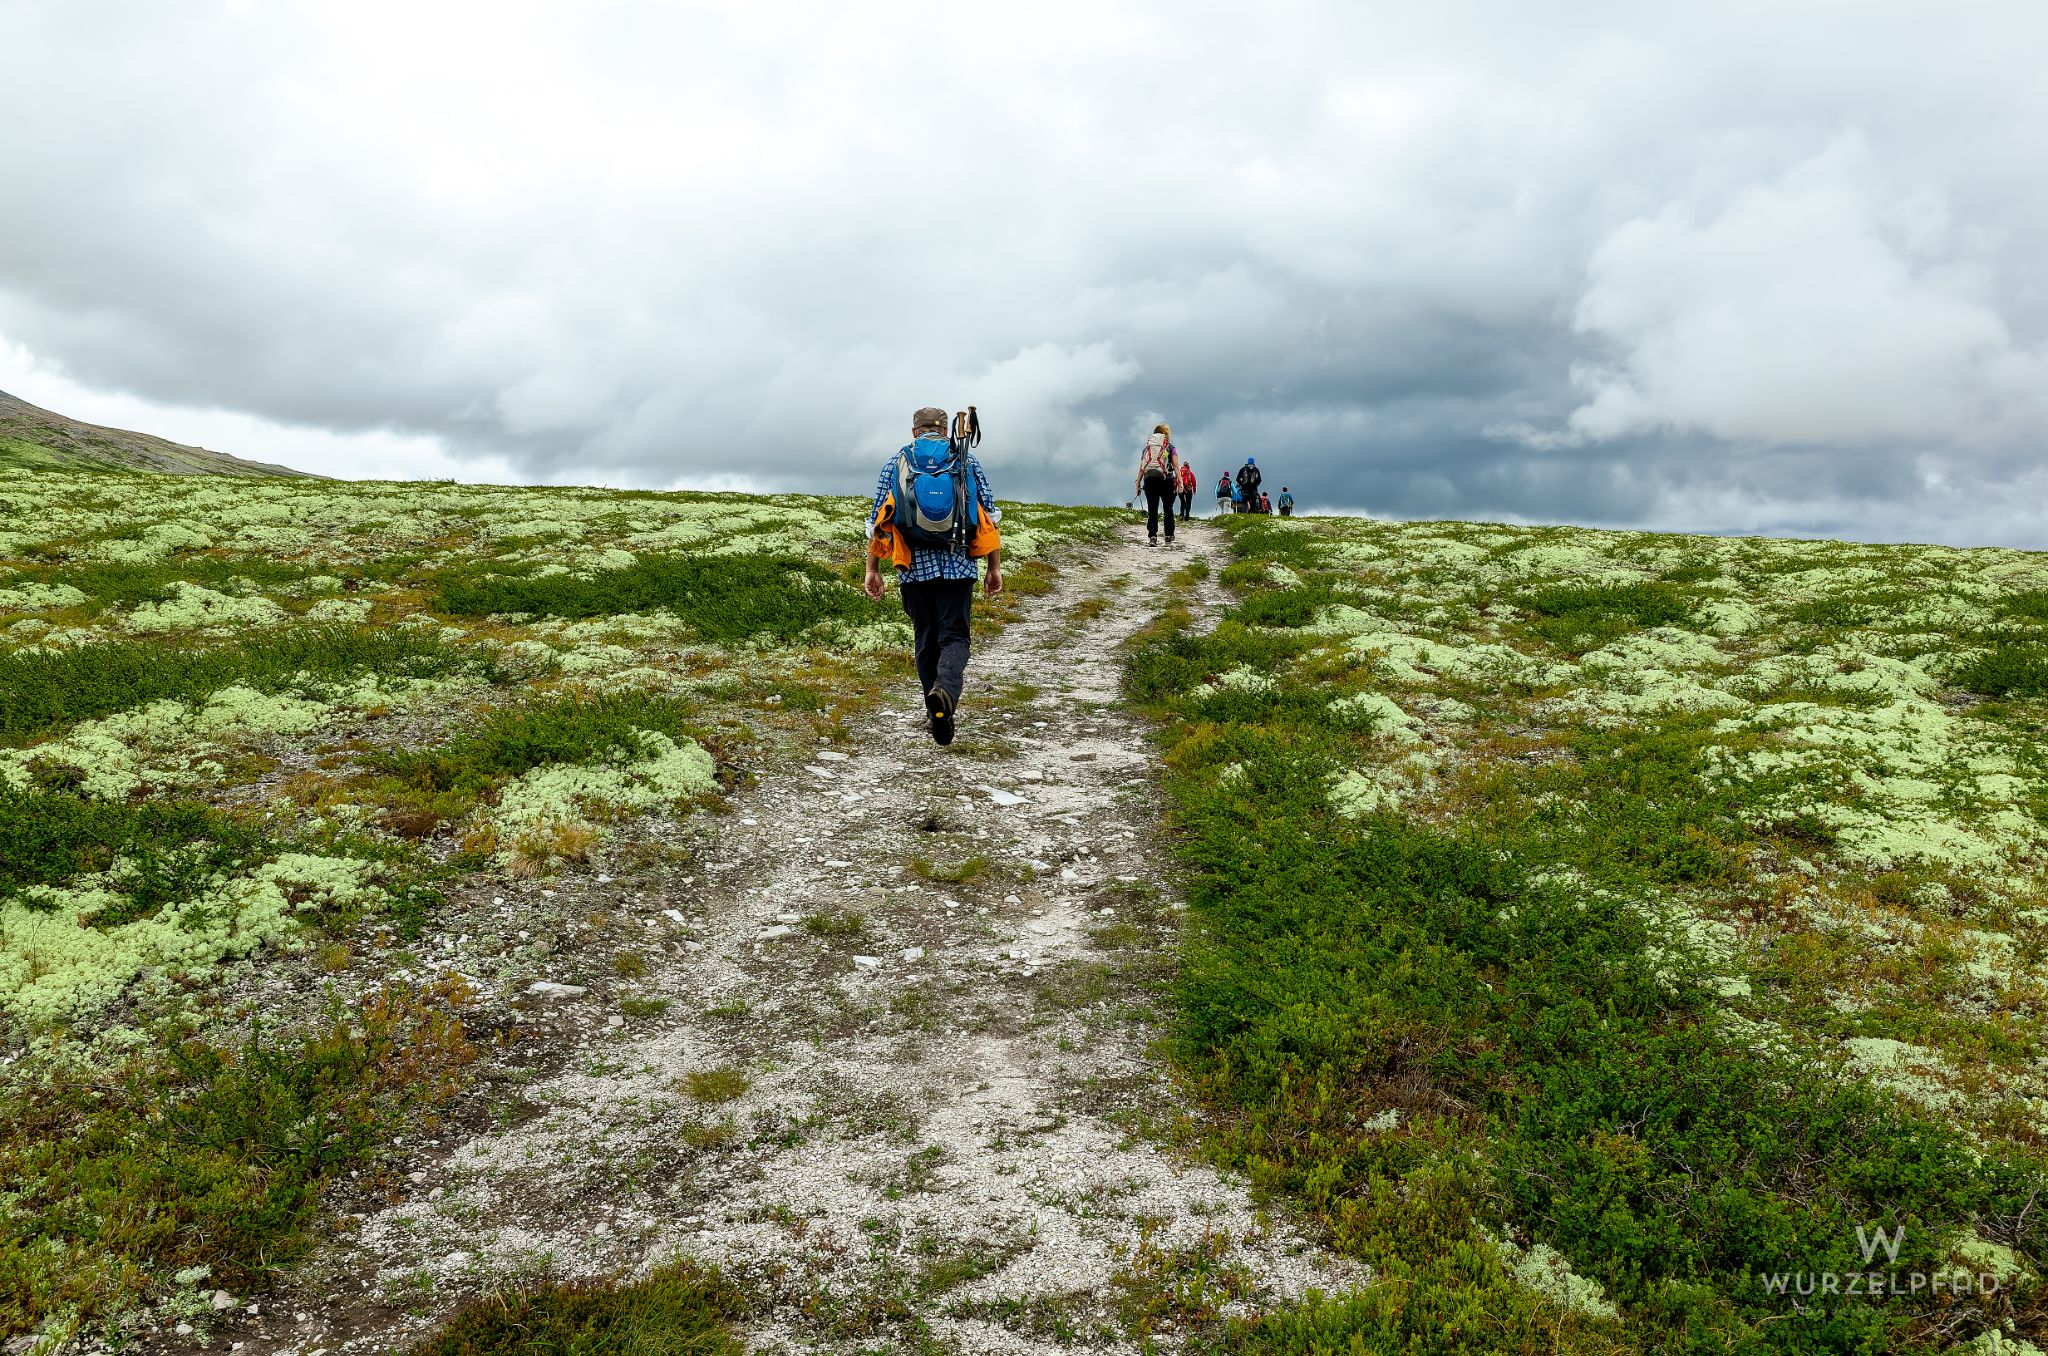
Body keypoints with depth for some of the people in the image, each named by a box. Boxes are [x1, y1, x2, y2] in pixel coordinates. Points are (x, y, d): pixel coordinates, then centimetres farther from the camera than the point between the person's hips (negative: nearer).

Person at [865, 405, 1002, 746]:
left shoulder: (896, 463, 8)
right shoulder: (967, 460, 8)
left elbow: (877, 520, 5)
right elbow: (989, 514, 5)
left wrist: (872, 570, 9)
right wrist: (995, 567, 9)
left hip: (914, 566, 1)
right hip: (958, 565, -1)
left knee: (926, 641, 12)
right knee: (954, 636, 0)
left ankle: (936, 714, 14)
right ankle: (946, 690, -28)